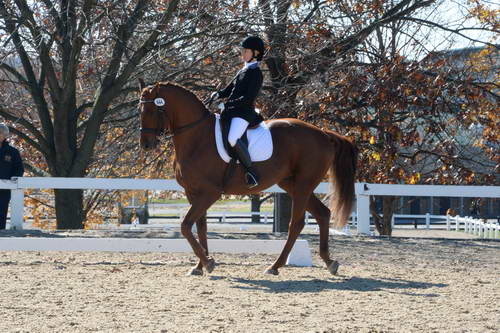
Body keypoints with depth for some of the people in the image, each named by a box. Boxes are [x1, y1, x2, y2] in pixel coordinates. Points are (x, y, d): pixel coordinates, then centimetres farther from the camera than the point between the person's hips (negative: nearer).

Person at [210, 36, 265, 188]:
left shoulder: (256, 73, -8)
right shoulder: (243, 71, 20)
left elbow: (249, 98, -17)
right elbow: (229, 89, 25)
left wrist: (226, 104, -18)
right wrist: (218, 95, 3)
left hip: (244, 112, -10)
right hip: (231, 112, 10)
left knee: (233, 139, -33)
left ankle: (251, 173, -26)